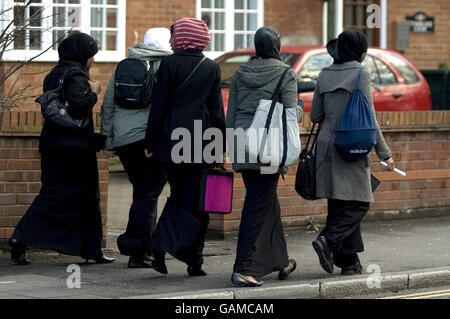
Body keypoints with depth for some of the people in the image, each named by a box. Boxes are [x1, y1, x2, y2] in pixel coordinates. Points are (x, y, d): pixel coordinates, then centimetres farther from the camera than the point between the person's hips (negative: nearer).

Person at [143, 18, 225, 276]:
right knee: (197, 201, 4)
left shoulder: (169, 64, -2)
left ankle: (161, 249, -1)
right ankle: (194, 260, 2)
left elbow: (159, 105, -2)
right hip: (201, 141, 0)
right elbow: (217, 110, 5)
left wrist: (150, 142, 2)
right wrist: (220, 148, 9)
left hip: (171, 139, 0)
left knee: (178, 196, 14)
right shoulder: (212, 68, 4)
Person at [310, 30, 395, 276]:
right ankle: (329, 241, -20)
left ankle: (348, 261, 9)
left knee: (339, 204, 9)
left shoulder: (325, 75, 9)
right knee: (358, 204, -1)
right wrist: (384, 153, -6)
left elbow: (315, 115, 10)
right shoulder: (360, 75, -8)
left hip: (326, 145, 6)